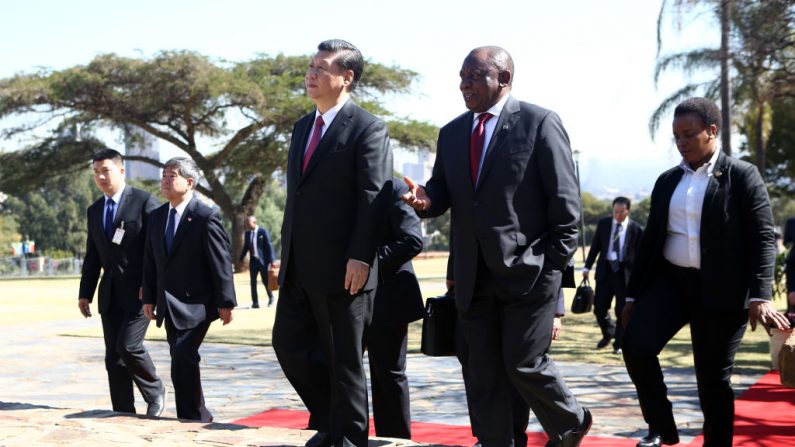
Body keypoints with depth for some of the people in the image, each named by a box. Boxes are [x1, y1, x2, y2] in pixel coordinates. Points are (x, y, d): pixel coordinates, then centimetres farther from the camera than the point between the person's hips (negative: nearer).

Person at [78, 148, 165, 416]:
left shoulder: (144, 201, -5)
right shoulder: (94, 211, 15)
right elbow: (92, 257, 18)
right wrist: (85, 293, 12)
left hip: (139, 291, -6)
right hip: (110, 294, 6)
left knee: (128, 346, -16)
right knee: (113, 357, 5)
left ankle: (155, 392, 9)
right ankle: (123, 413, 13)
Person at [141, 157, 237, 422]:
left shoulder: (206, 218, -12)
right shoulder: (157, 217, 9)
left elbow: (221, 263, -12)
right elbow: (150, 262, 13)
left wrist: (226, 303, -12)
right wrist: (149, 298, 9)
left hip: (195, 305, -7)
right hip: (169, 306, 7)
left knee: (183, 362, -14)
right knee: (184, 362, 12)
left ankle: (191, 418, -2)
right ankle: (200, 416, 25)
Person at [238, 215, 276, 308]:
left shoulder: (263, 232, -9)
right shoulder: (247, 233, 7)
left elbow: (269, 246, -9)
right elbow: (245, 247, 15)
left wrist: (271, 261, -13)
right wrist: (240, 259, 10)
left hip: (263, 260, -4)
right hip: (253, 261, 5)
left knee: (266, 281, 3)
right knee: (253, 282, 0)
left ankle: (271, 298, 24)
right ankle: (255, 303, 4)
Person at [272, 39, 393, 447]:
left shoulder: (367, 129, -8)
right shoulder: (302, 127, 17)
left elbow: (374, 198, -14)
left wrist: (360, 257, -20)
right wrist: (286, 253, 17)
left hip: (341, 267, -8)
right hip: (299, 267, 8)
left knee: (343, 358, 3)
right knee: (288, 344, 11)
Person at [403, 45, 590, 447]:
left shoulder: (539, 123, -3)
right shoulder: (451, 133, 13)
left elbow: (564, 200, -6)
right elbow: (443, 191, 14)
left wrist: (554, 265, -10)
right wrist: (425, 199, -10)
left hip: (527, 270, -5)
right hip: (473, 276, 5)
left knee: (525, 363, -3)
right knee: (483, 372, 7)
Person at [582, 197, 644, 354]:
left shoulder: (636, 229, -3)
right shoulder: (603, 224, 5)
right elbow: (595, 246, 10)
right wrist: (588, 266, 6)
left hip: (625, 272, -3)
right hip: (605, 269, 3)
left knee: (622, 311, 0)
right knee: (599, 308, 4)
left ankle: (619, 344, 13)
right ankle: (608, 334, 31)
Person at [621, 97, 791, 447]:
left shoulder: (742, 175, -2)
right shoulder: (667, 181, 13)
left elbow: (762, 238, -8)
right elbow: (651, 239, 15)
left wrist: (759, 296, -18)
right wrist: (633, 295, 12)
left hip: (720, 289, -4)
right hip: (670, 280, 4)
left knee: (714, 378, 1)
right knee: (636, 344, -16)